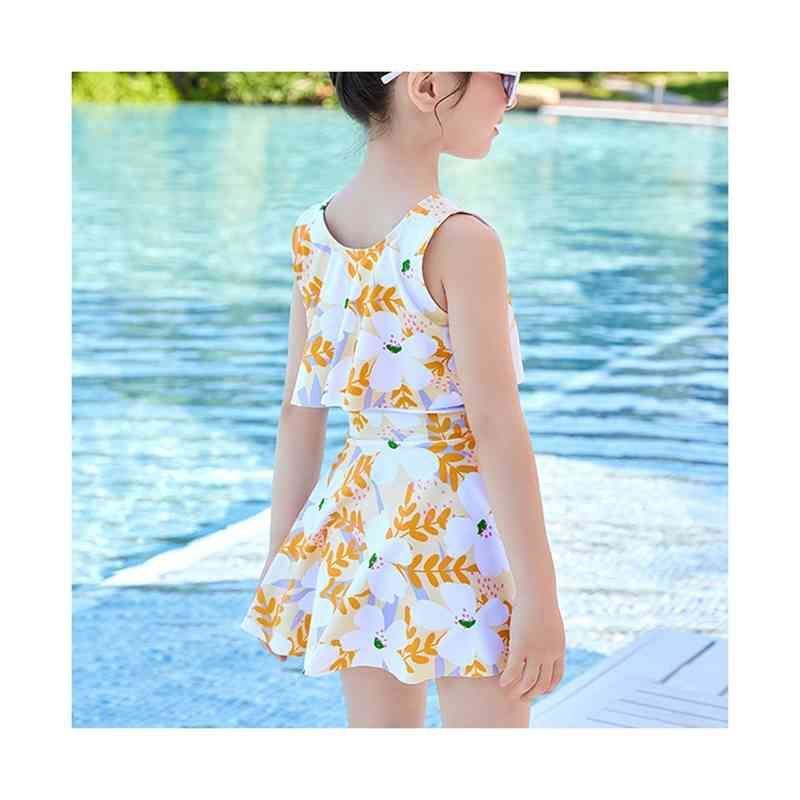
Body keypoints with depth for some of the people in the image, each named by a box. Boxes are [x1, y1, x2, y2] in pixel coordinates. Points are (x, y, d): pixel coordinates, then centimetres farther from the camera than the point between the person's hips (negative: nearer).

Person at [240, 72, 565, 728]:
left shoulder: (314, 233, 3)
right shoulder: (460, 240, -18)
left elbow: (300, 410, 8)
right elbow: (494, 425, -20)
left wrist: (282, 559, 15)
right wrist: (539, 595, -17)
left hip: (358, 521, 7)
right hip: (456, 523, -7)